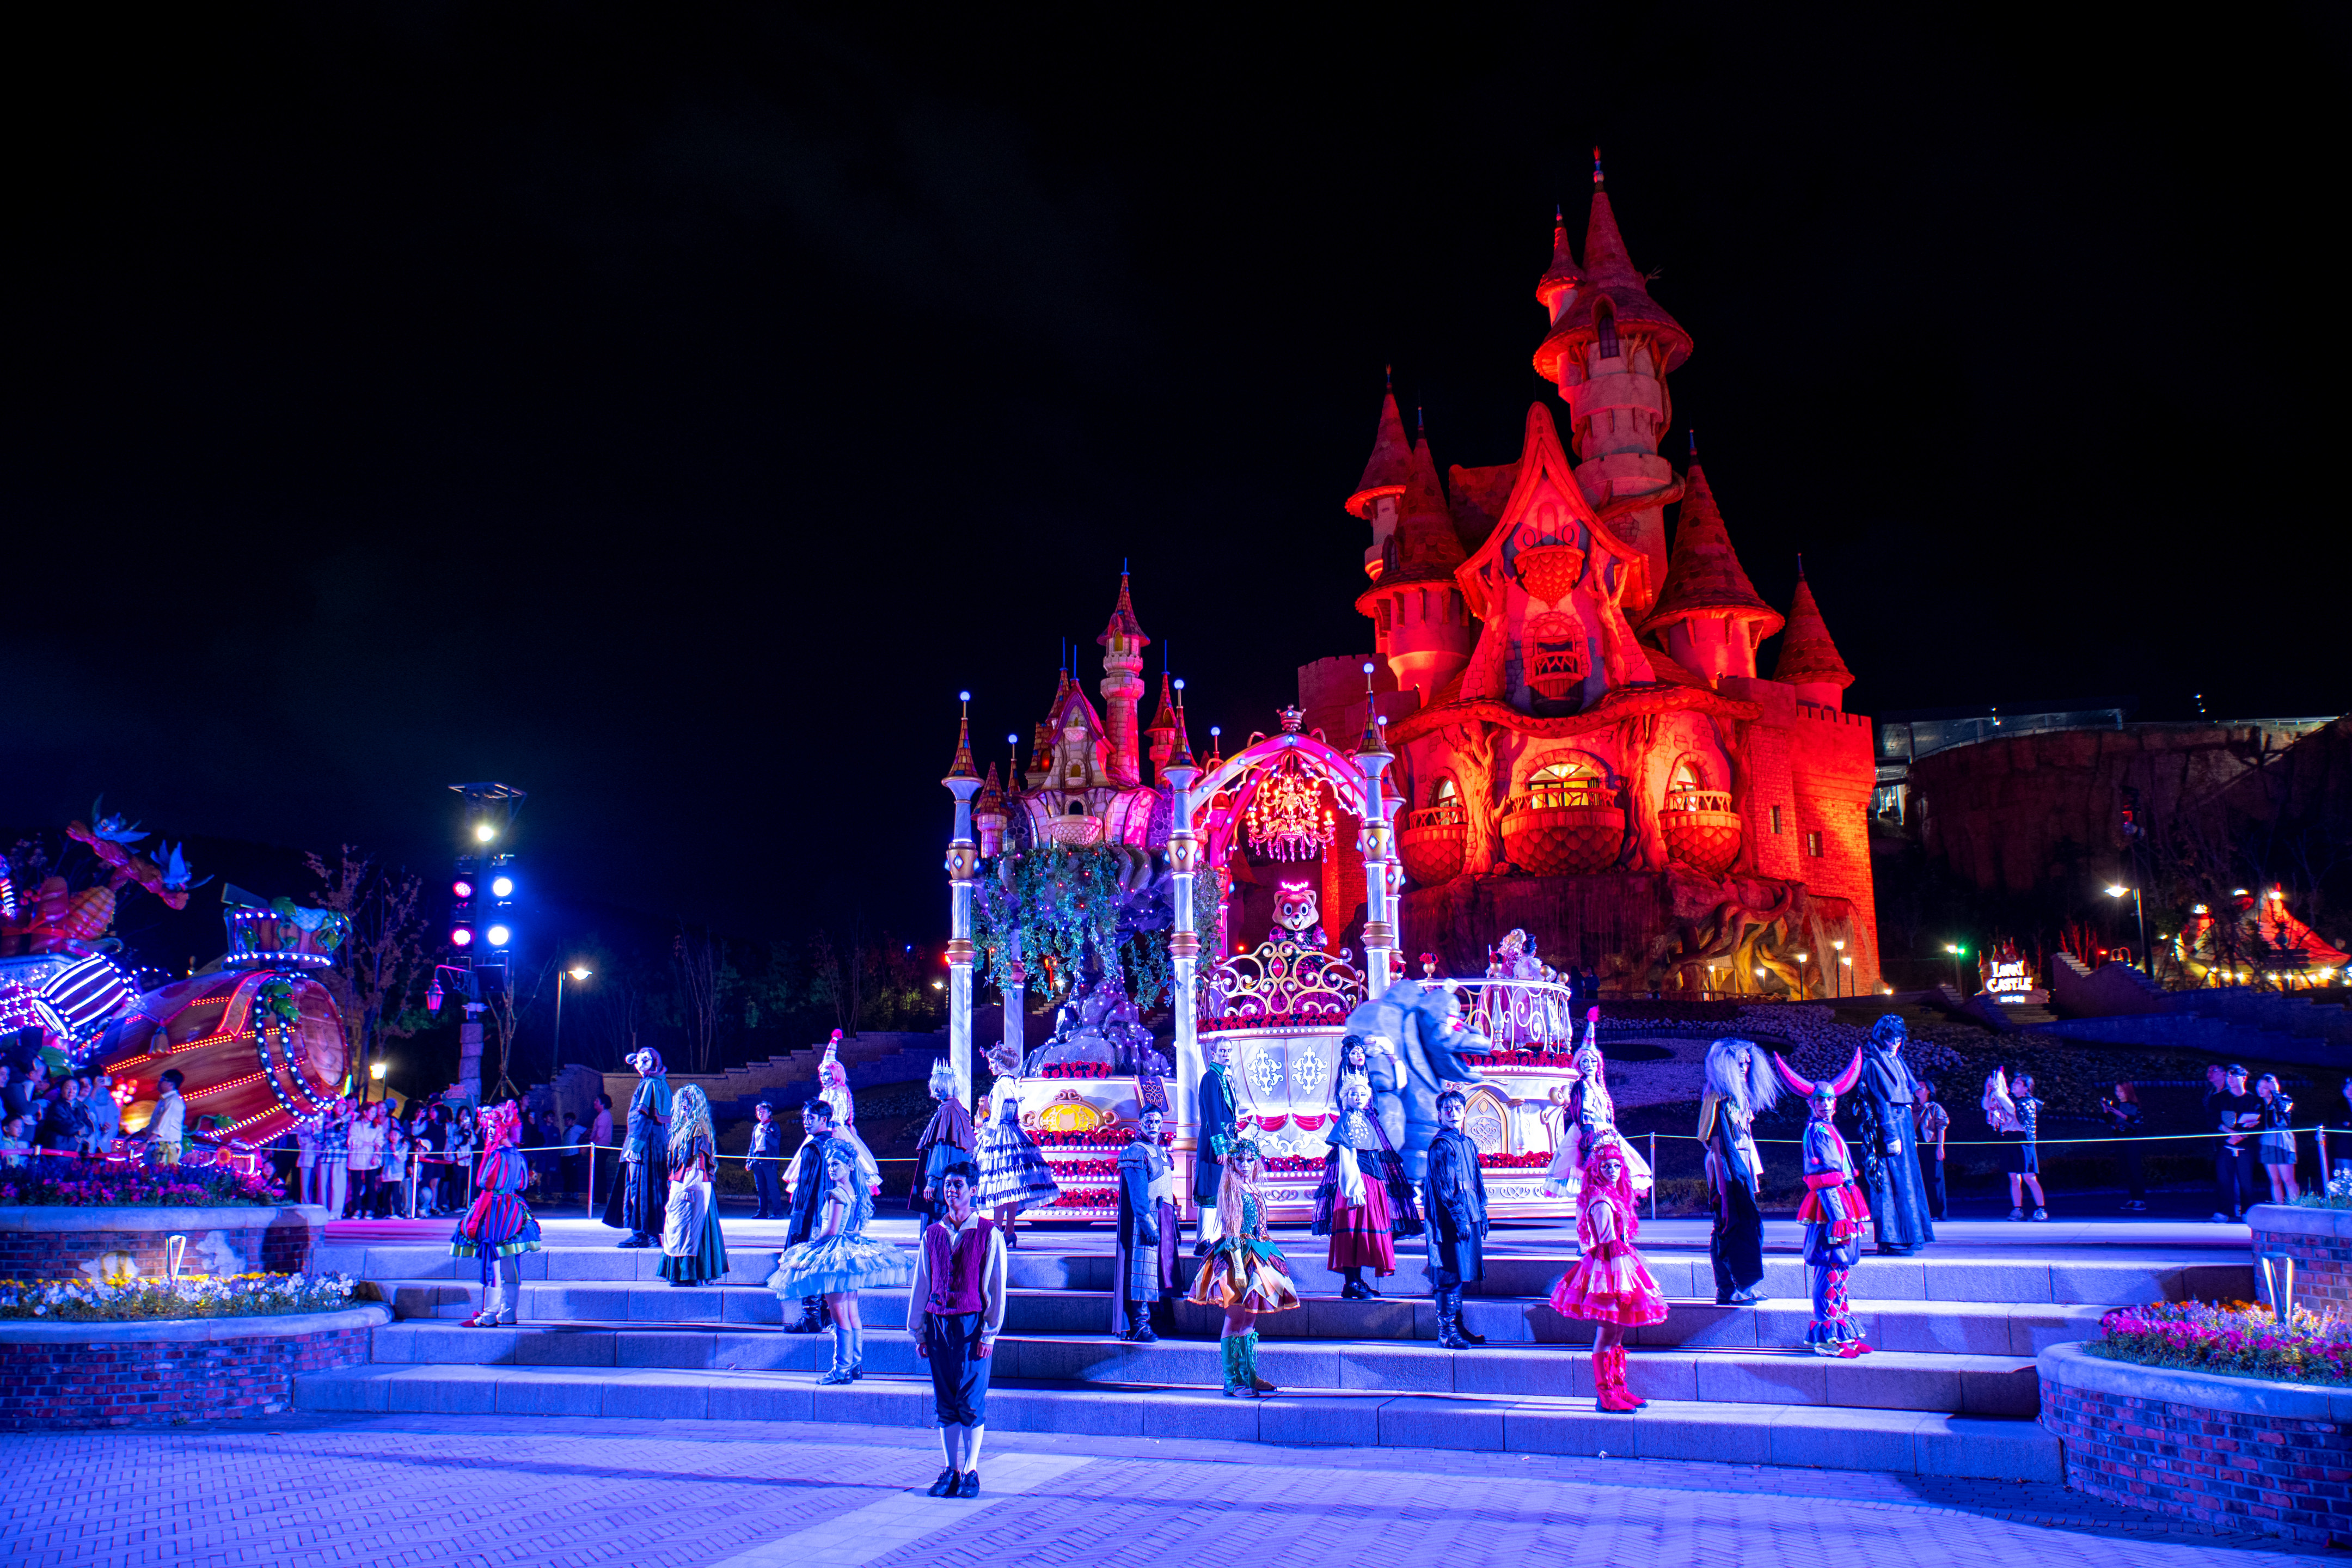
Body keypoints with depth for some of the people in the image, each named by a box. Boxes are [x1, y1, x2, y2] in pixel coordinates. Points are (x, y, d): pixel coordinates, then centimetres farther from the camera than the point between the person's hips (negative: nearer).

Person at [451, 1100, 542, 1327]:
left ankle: (489, 1316, -1)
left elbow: (485, 1184, -15)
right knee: (510, 1267, 10)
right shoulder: (517, 1156, 10)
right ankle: (508, 1314, 15)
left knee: (493, 1265, -4)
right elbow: (523, 1183, 15)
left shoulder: (497, 1155, -14)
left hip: (496, 1213, -8)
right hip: (514, 1213, 8)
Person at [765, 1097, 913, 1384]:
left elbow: (830, 1231, -16)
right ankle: (856, 1365, 18)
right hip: (854, 1249, 9)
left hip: (837, 1254, -9)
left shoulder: (835, 1194, -15)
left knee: (839, 1314, -5)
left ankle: (842, 1369, -4)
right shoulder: (856, 1193, 10)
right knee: (852, 1312, 13)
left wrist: (808, 1249, -2)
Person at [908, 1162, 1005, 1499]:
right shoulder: (932, 1233, 10)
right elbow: (920, 1284, 13)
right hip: (938, 1323, 4)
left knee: (971, 1402, -3)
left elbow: (996, 1287, -2)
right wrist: (919, 1330, 10)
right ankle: (950, 1470, 16)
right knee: (944, 1403, 7)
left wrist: (990, 1332, -6)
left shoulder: (989, 1234, -1)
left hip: (972, 1324, -4)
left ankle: (970, 1471, 8)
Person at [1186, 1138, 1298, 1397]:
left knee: (1250, 1319, 12)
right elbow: (1232, 1228, -14)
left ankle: (1249, 1376, 19)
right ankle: (1232, 1381, -4)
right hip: (1238, 1254, -8)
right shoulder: (1231, 1188, -8)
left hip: (1256, 1253, 8)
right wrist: (1238, 1264, -20)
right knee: (1235, 1320, -7)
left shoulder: (1252, 1189, 16)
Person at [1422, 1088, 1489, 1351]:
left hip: (1469, 1215, 8)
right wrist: (1459, 1216, -19)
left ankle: (1457, 1327, 20)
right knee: (1450, 1276, -6)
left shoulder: (1467, 1143, 16)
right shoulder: (1440, 1145, -10)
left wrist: (1482, 1214, 18)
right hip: (1449, 1219, -8)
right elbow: (1444, 1185, -15)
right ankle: (1447, 1332, -1)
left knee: (1460, 1274, 12)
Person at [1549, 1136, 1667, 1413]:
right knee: (1606, 1332, -6)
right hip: (1609, 1267, -10)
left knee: (1617, 1332, 15)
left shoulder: (1615, 1196, 14)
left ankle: (1617, 1389, 22)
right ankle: (1605, 1395, -1)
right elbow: (1607, 1242, -18)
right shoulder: (1602, 1201, -16)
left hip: (1618, 1266, 10)